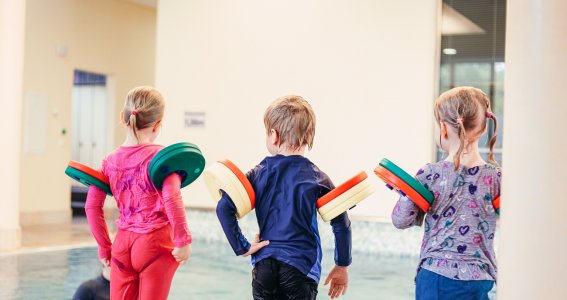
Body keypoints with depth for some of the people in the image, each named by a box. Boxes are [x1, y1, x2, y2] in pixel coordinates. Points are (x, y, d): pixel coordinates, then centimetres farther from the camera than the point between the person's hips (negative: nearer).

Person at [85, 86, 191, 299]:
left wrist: (104, 247, 13)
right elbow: (172, 199, -22)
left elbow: (92, 206, 4)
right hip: (155, 243, -4)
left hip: (122, 244, 5)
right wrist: (183, 240, -15)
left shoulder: (111, 160, 5)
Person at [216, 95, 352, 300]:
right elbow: (341, 224, -5)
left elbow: (224, 208, -9)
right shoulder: (317, 178, -3)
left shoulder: (258, 174, 1)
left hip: (264, 266, 2)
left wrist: (241, 247, -4)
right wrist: (342, 266, 5)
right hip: (302, 267, -2)